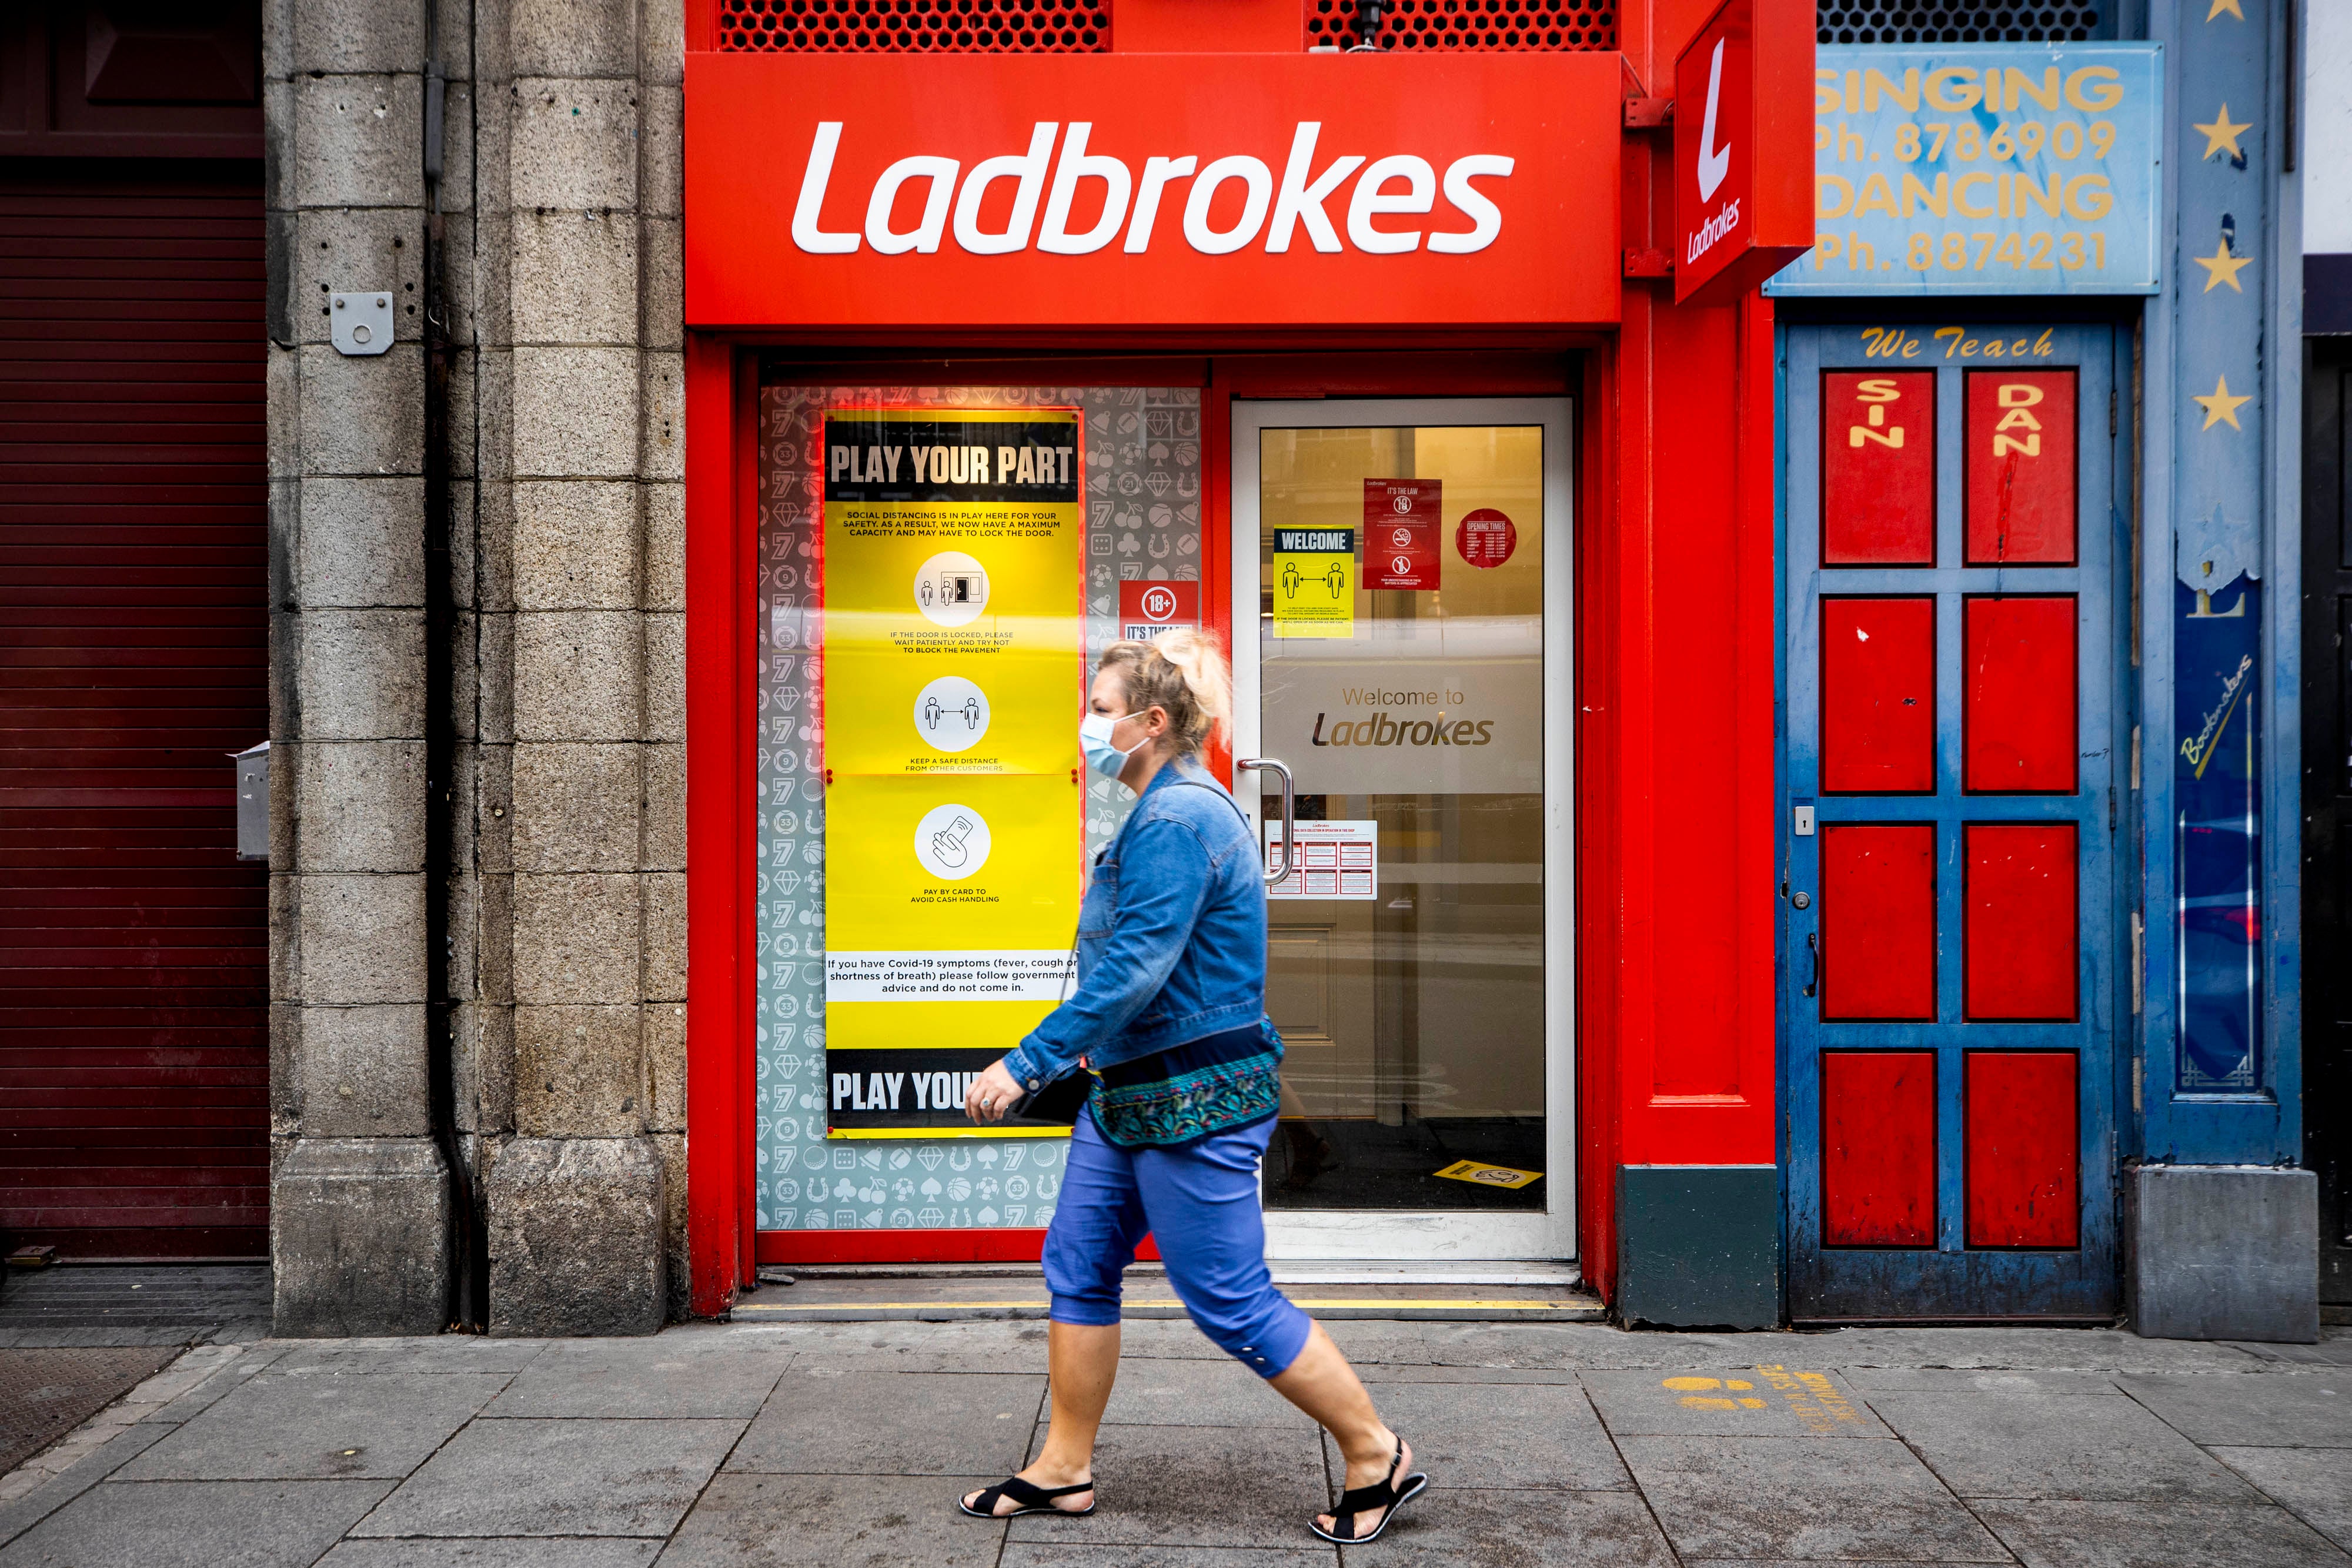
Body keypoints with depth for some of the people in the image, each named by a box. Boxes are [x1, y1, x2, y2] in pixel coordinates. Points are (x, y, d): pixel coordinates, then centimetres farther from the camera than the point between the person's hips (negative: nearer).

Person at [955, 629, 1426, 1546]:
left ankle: (1378, 1460, 14)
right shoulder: (1167, 812, 13)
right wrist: (1094, 1054, 25)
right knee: (1078, 1264, 13)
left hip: (1195, 1099, -11)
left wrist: (1026, 1064, -24)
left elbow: (1134, 971, -27)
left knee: (1230, 1301, -1)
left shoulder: (1176, 821, -21)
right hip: (1138, 1091, 11)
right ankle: (1064, 1471, 25)